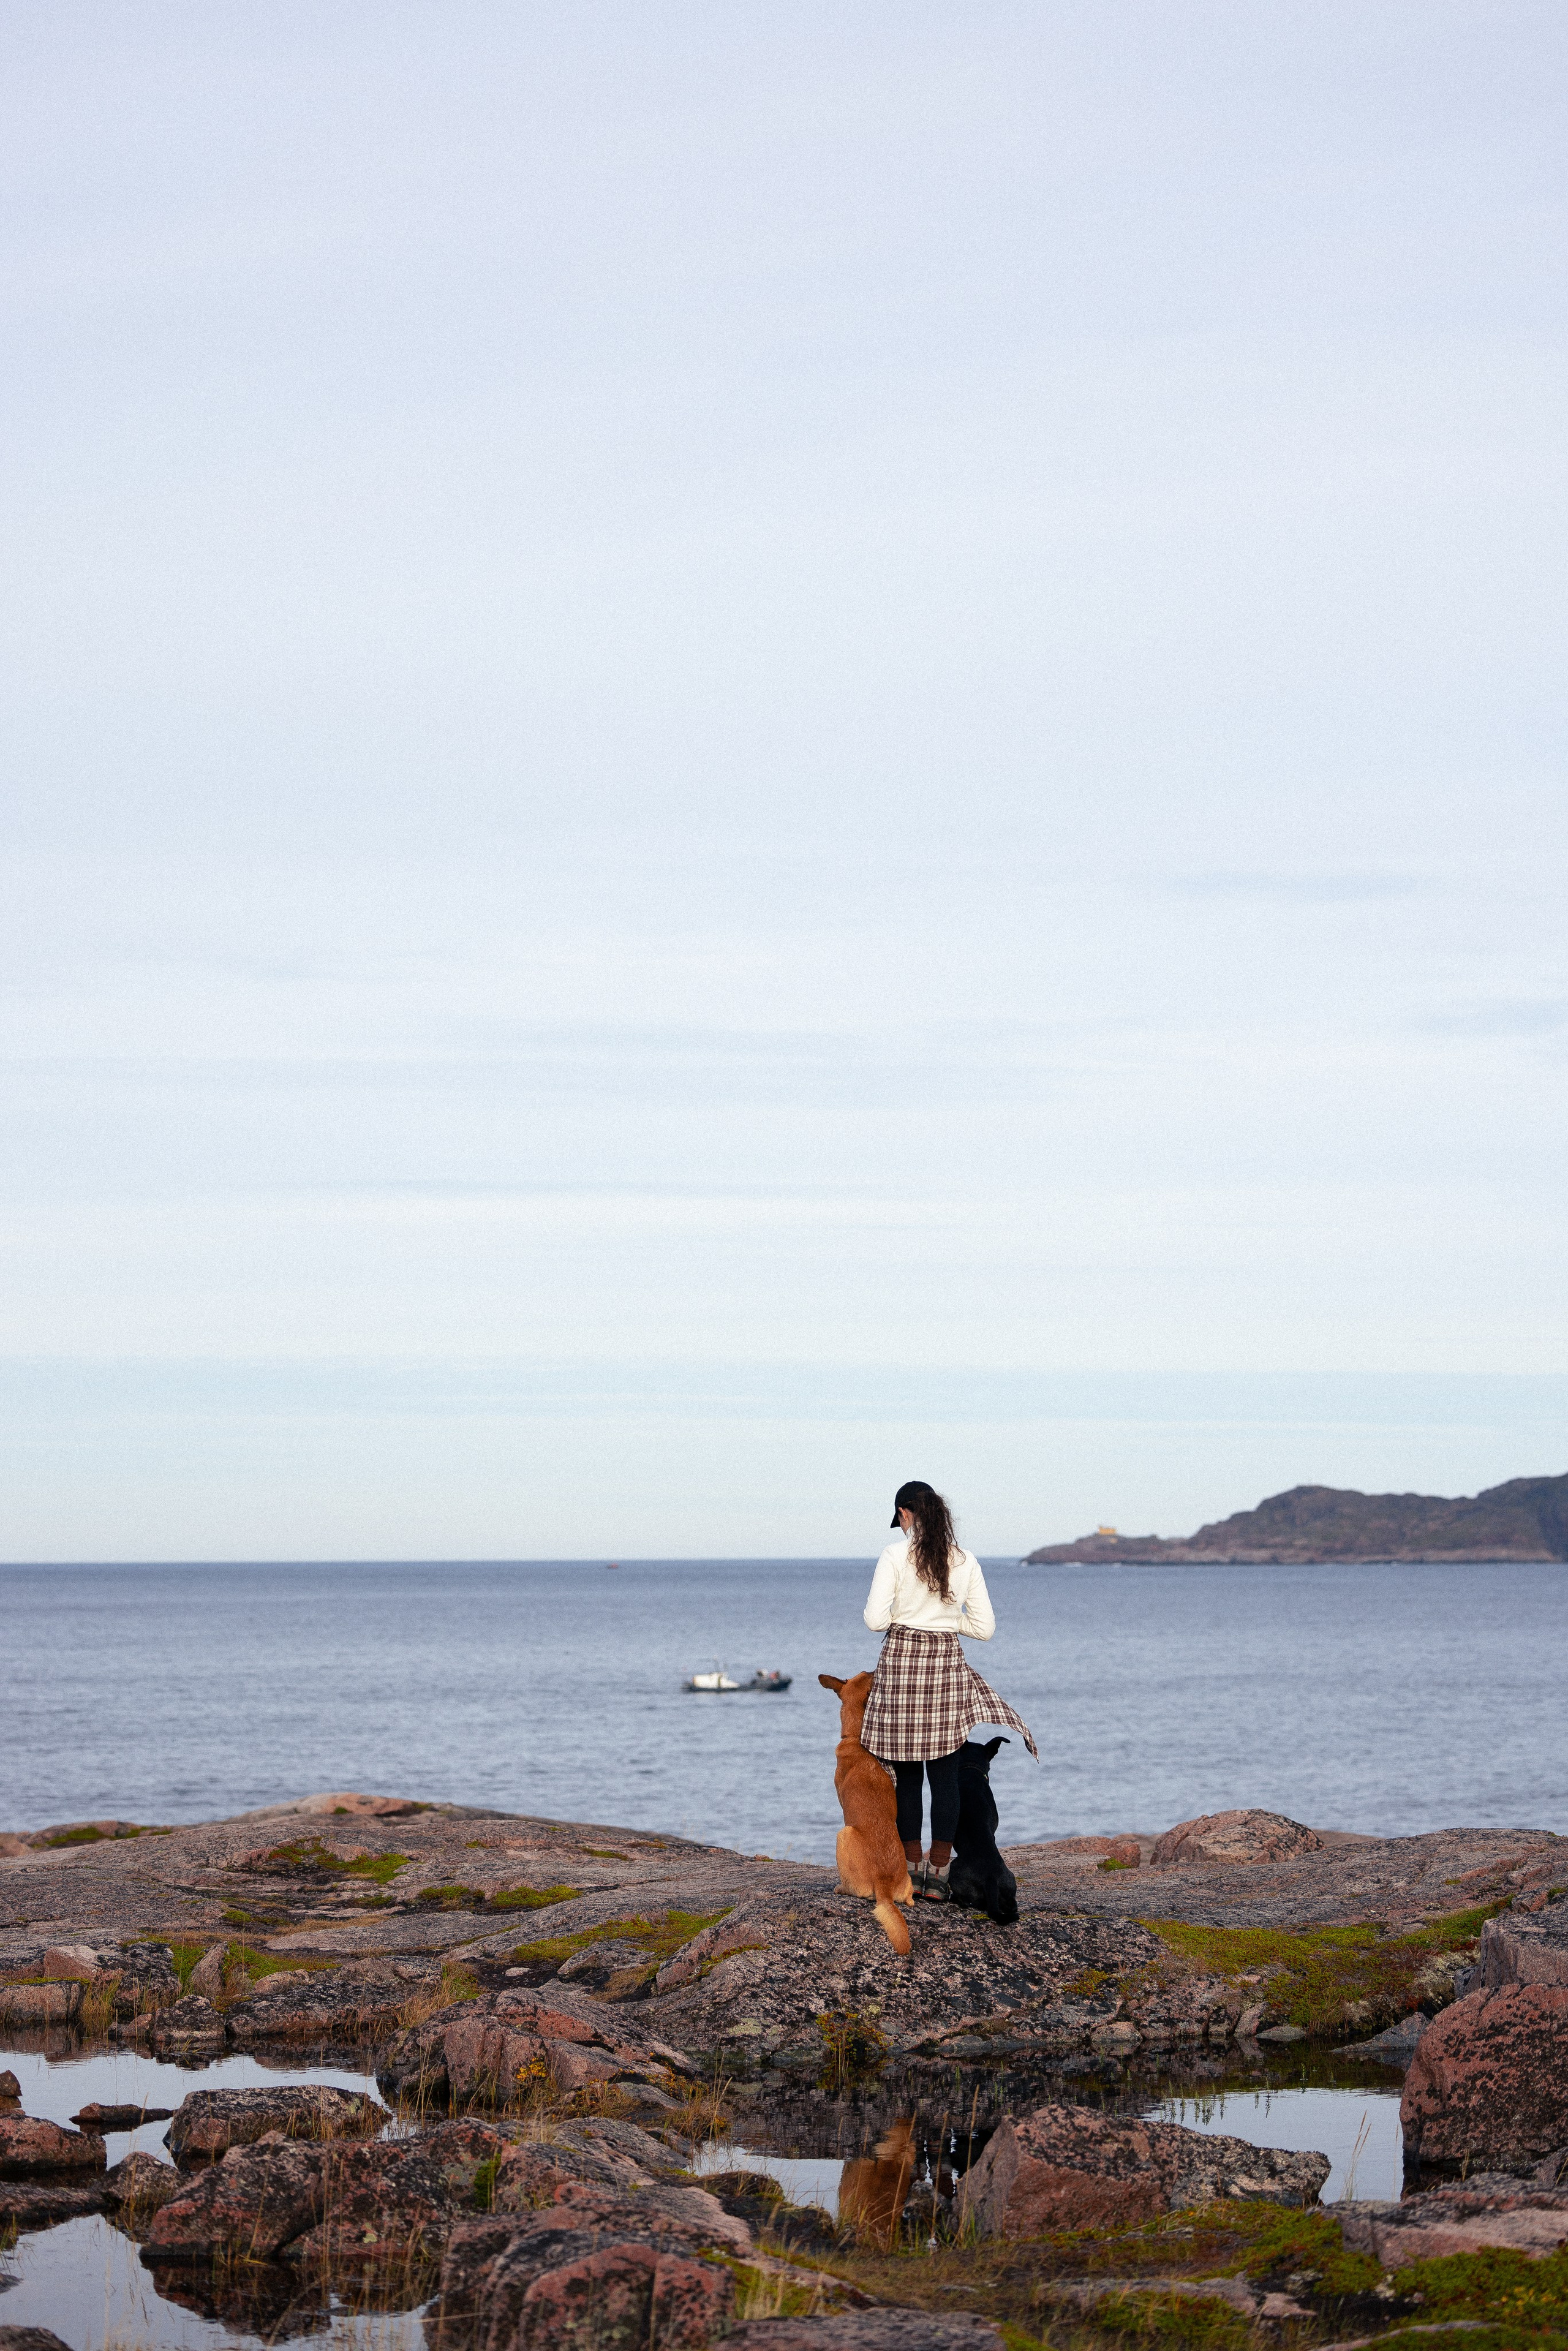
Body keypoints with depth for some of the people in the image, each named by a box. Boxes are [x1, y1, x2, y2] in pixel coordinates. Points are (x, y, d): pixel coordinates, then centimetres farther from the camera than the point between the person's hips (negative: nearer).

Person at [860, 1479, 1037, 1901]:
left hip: (901, 1661, -2)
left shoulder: (896, 1555, -7)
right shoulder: (966, 1561, 2)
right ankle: (938, 1876, 2)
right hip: (948, 1663, 2)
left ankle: (913, 1869, 13)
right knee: (944, 1774, 5)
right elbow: (985, 1627, 4)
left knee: (907, 1774, 8)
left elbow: (875, 1619, -12)